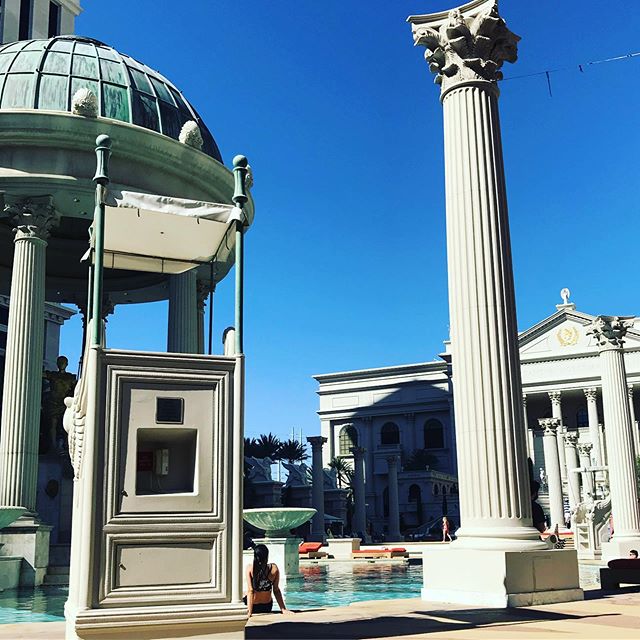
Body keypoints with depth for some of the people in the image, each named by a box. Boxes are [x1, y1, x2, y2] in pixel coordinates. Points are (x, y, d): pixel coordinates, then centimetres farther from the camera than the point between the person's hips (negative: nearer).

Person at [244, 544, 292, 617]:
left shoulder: (250, 568, -22)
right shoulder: (274, 568, -18)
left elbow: (250, 591, -23)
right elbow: (276, 590, -13)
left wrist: (250, 611, -21)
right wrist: (283, 609, -6)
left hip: (253, 606, -2)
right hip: (267, 607, 2)